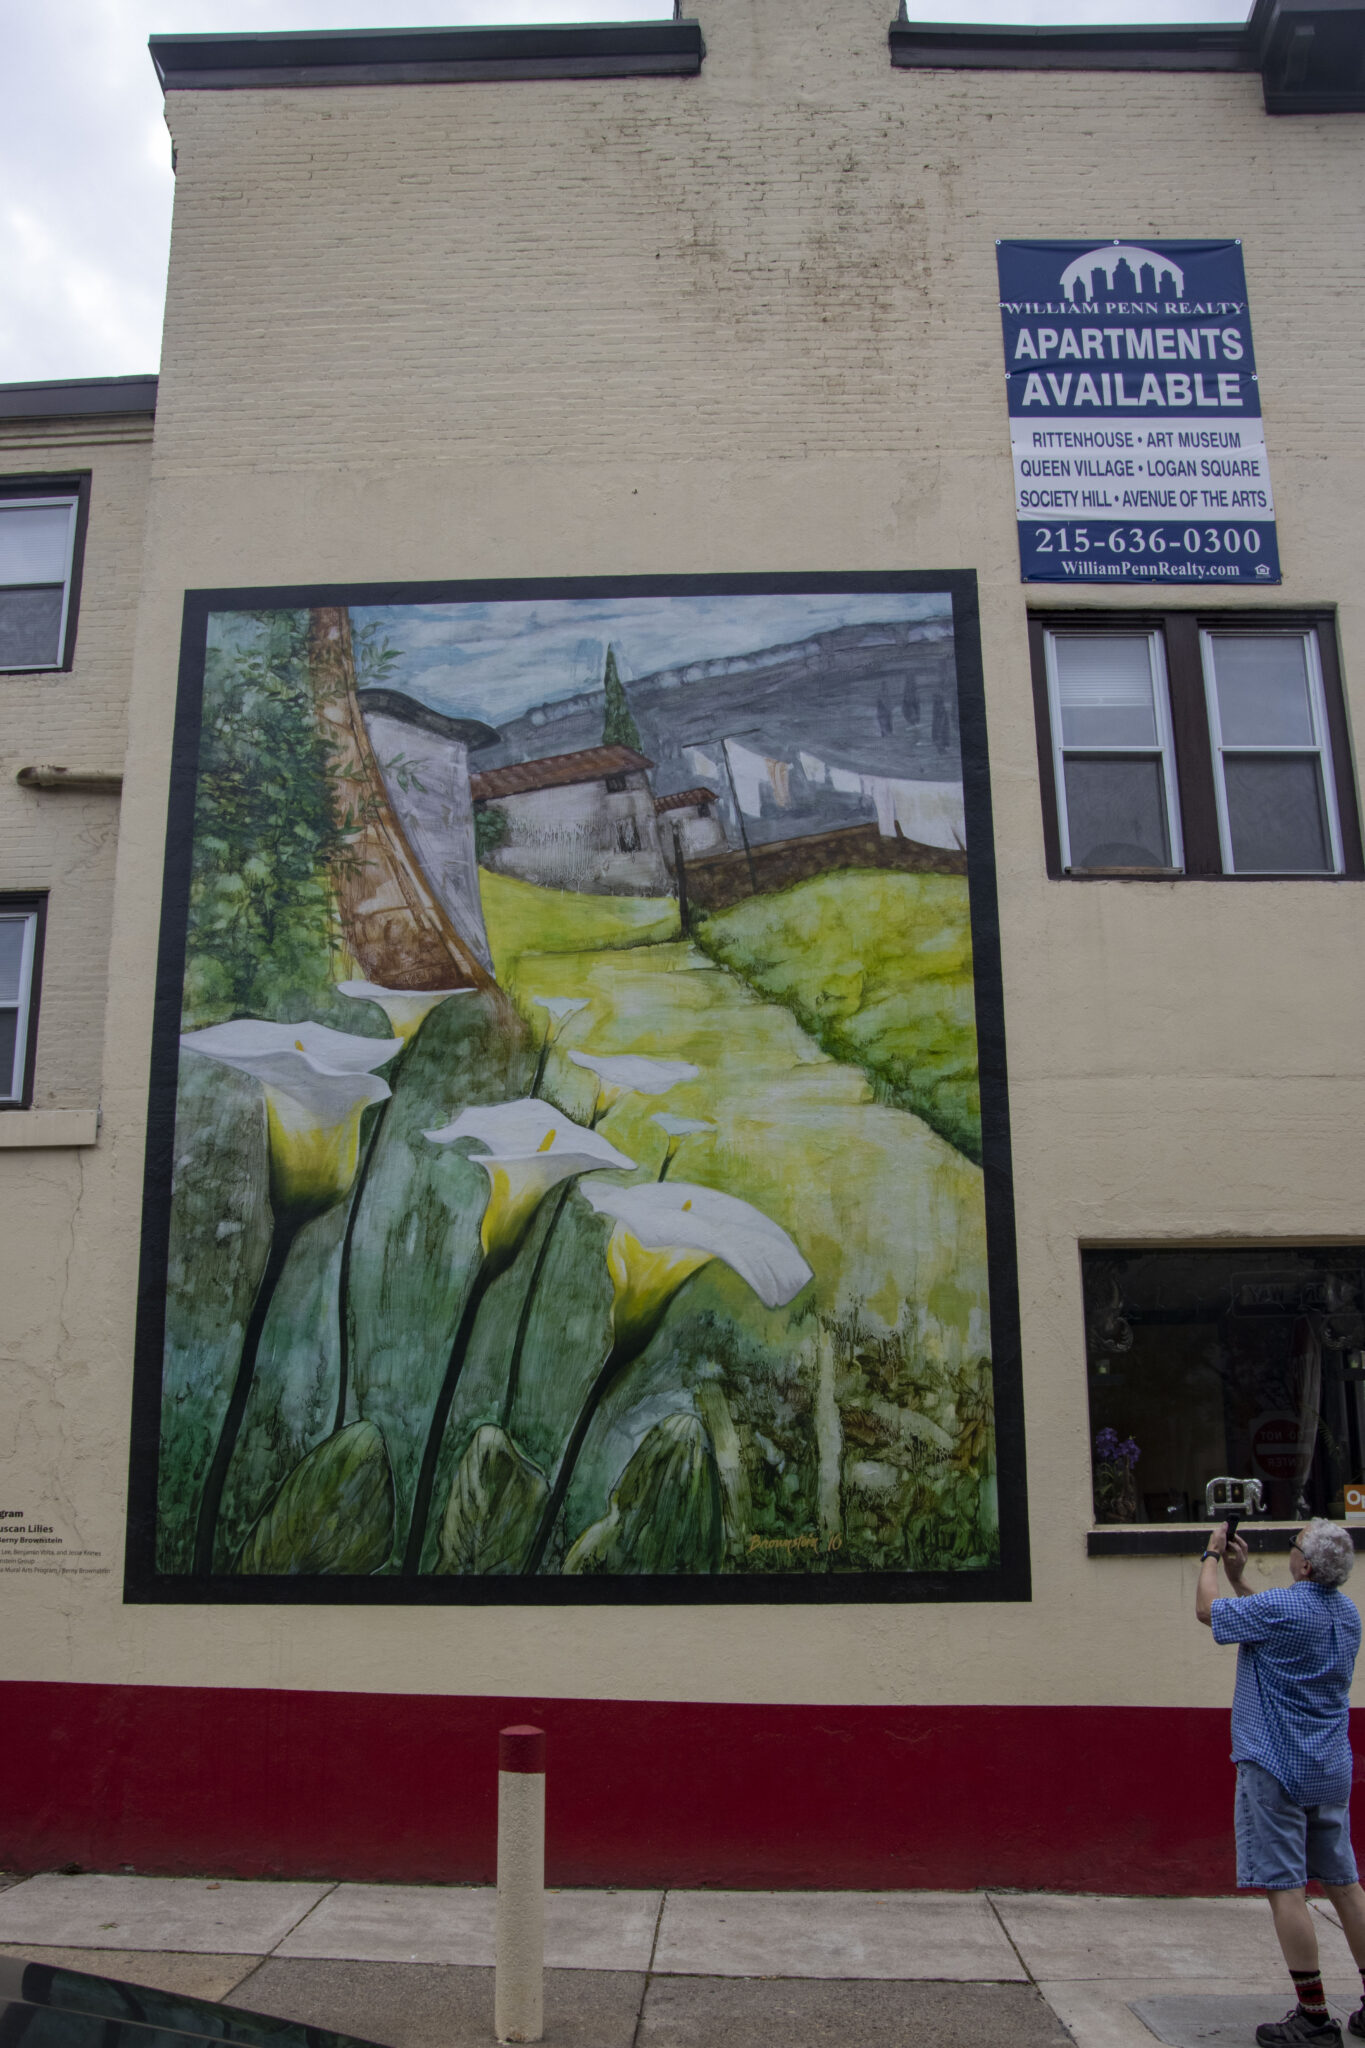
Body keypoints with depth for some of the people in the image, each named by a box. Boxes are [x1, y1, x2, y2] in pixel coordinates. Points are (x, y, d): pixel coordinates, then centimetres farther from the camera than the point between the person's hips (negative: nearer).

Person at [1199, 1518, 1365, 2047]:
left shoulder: (1281, 1607, -19)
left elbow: (1207, 1609, -4)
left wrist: (1211, 1555, 10)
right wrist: (1239, 1577, 24)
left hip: (1276, 1766, -8)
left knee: (1285, 1887, -3)